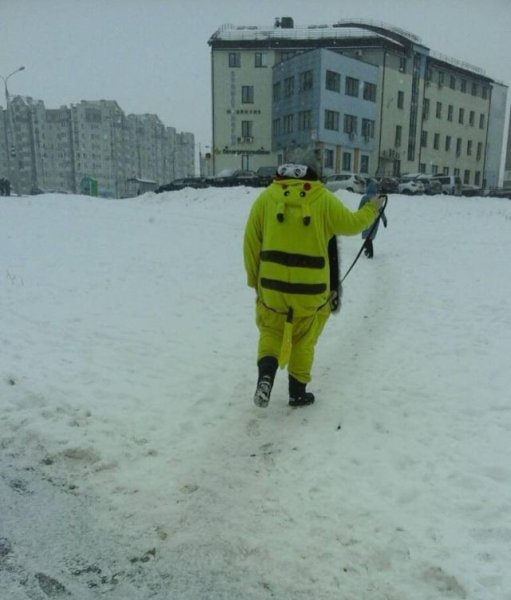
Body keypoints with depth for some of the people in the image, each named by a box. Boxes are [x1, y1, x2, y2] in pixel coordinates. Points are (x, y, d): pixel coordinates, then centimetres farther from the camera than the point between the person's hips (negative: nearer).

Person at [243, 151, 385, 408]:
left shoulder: (267, 196, 0)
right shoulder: (324, 199, -3)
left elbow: (251, 241, 1)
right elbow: (351, 224, 10)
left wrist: (254, 278, 12)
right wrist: (371, 209, 30)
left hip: (272, 283, 1)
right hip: (310, 286, -1)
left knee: (271, 331, 20)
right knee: (304, 338, 17)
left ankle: (266, 375, -5)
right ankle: (298, 392, 28)